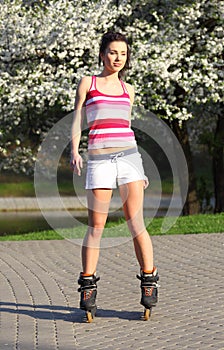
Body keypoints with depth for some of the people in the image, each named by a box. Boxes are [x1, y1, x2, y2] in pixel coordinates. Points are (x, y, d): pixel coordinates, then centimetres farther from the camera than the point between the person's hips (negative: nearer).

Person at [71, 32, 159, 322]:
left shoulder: (127, 90, 15)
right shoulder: (87, 84, 7)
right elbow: (77, 121, 2)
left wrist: (140, 170, 19)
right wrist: (74, 151, -15)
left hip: (128, 156, 2)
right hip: (99, 160, -2)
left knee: (135, 223, -5)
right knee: (96, 226, -3)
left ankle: (149, 284, 4)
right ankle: (88, 289, 5)